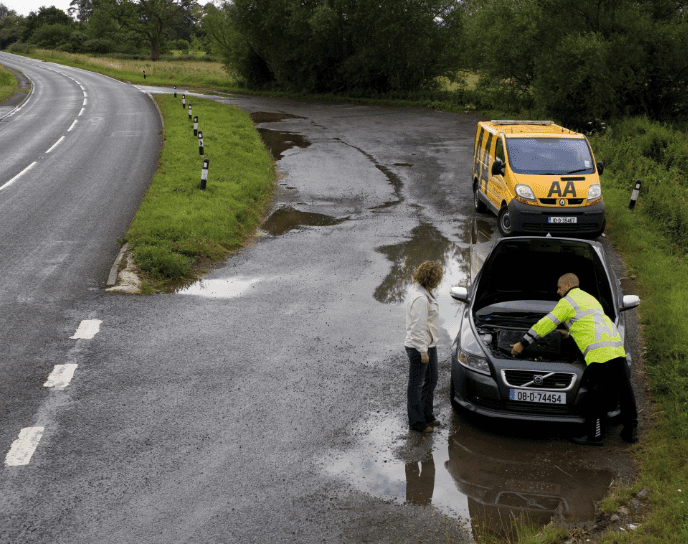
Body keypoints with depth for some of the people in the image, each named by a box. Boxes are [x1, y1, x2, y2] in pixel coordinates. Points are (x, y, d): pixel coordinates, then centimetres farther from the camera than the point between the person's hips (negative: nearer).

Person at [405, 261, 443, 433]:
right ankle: (416, 421, 13)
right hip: (418, 347, -11)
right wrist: (423, 351, -21)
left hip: (429, 345, 11)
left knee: (431, 381, 21)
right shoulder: (420, 298, -24)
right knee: (416, 385, 3)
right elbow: (418, 327, -24)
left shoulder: (425, 294, 9)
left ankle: (427, 414, 34)